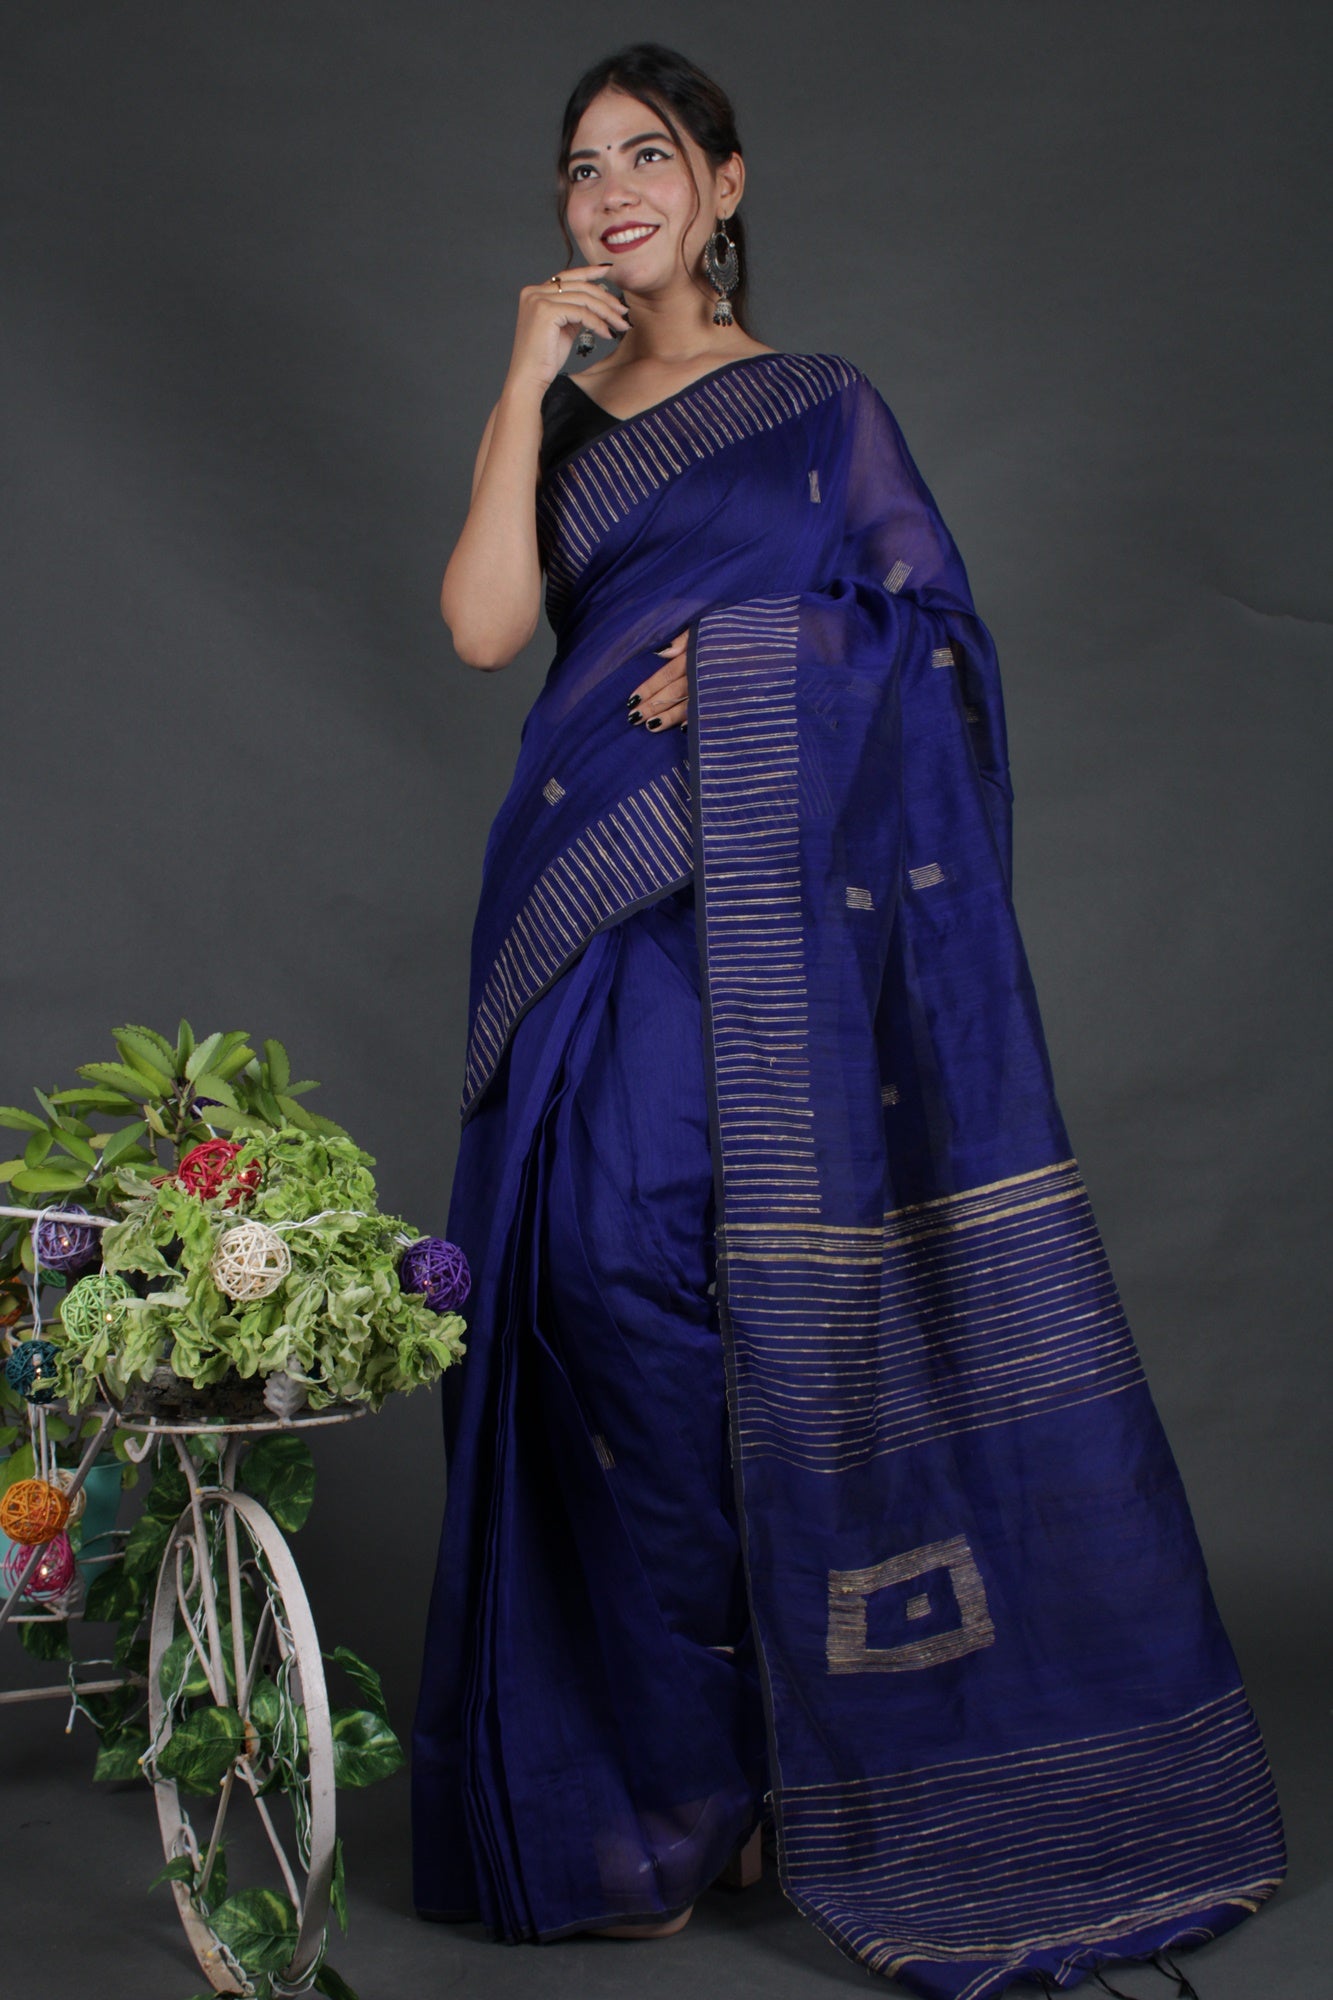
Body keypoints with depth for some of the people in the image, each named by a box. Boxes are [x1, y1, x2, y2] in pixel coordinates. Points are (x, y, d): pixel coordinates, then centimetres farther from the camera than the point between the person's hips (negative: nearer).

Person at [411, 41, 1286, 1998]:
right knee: (617, 1273, -6)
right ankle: (648, 1775, 6)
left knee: (813, 1298, -5)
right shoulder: (554, 427, 16)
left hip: (789, 906, -2)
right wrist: (529, 383, -1)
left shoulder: (824, 407, 10)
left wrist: (753, 665, -10)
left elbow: (932, 638, 4)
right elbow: (482, 626, -1)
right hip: (602, 913, 2)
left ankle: (840, 1750, 8)